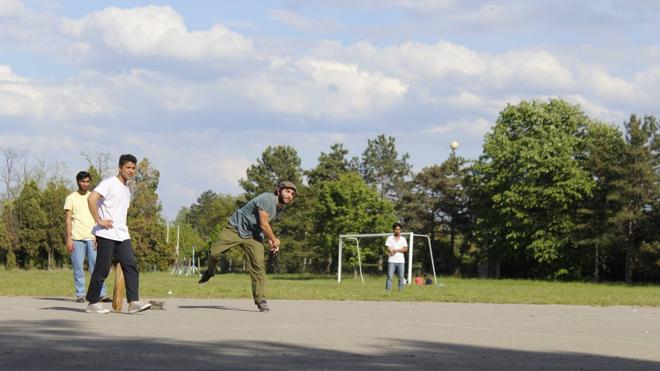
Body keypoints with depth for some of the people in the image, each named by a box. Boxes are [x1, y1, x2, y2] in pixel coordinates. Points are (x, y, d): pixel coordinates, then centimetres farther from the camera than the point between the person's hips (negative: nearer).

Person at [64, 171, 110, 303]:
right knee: (78, 267, -1)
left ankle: (101, 294, -7)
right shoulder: (71, 198, 7)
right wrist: (68, 239, -6)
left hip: (92, 237, 2)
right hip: (77, 237, -1)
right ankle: (80, 295, 4)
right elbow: (68, 219, 3)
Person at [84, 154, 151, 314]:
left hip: (122, 235, 8)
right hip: (106, 234, -8)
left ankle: (133, 302, -12)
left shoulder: (127, 189, 20)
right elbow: (91, 199, -20)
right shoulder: (109, 183, -7)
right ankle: (92, 303, 7)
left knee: (131, 265, -6)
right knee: (102, 269, -3)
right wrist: (99, 221, -19)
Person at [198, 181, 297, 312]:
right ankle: (210, 271, 24)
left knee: (258, 264, -12)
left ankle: (260, 300, -9)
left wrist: (269, 240, 9)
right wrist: (274, 240, -9)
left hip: (253, 235, 6)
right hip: (236, 228, -6)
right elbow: (263, 224, -23)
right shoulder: (267, 199, -25)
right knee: (214, 252, -12)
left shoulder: (280, 207, 4)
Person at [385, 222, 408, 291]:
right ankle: (388, 290, -9)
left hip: (401, 261, 2)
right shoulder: (389, 238, 9)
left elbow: (405, 249, 3)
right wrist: (390, 251, -24)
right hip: (392, 260, -2)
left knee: (401, 277, 0)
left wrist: (396, 250, -10)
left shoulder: (403, 239, 13)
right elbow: (388, 248, -1)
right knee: (389, 276, -8)